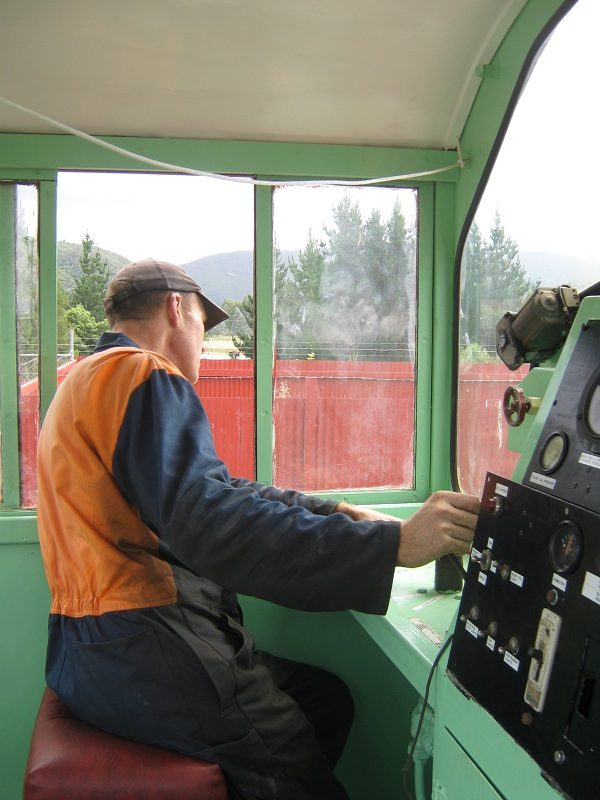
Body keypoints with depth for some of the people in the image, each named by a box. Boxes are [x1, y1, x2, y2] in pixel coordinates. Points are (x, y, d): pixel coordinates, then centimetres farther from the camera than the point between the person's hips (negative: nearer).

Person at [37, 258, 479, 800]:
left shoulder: (96, 379, 19)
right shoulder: (143, 375, -13)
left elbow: (213, 490, 18)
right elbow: (209, 524, -28)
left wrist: (335, 512, 14)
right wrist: (393, 543, -29)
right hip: (135, 653, -10)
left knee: (329, 698, 10)